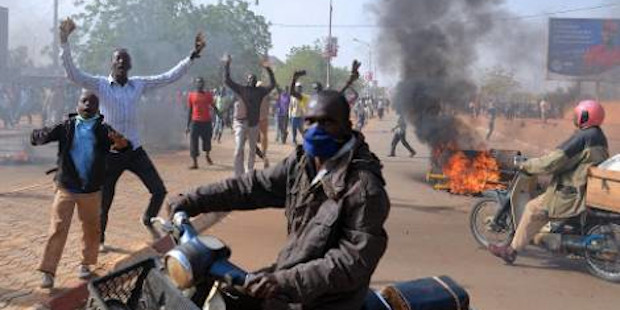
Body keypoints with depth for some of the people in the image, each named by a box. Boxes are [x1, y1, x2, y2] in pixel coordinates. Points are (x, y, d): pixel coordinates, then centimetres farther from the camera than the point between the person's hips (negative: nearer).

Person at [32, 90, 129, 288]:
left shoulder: (103, 130, -2)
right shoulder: (66, 127, -1)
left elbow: (123, 145, -12)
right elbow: (36, 137, -2)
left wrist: (120, 142, -37)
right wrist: (43, 134, -27)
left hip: (91, 190, 1)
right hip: (66, 188, -1)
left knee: (91, 229, 11)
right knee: (58, 229, -3)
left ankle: (85, 264, 30)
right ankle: (47, 271, 3)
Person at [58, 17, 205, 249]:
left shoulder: (139, 84, 4)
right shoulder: (100, 85, -6)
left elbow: (170, 76, 4)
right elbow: (72, 73, -19)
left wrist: (193, 56, -1)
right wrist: (64, 41, -30)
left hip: (135, 151, 3)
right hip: (110, 153, -3)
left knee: (159, 190, 0)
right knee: (104, 201, 8)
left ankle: (148, 221, 30)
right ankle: (100, 239, 34)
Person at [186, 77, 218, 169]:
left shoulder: (208, 95, 4)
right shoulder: (191, 95, 2)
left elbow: (213, 107, 8)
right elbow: (189, 111, 5)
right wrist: (188, 125, 2)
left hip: (207, 122, 1)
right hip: (195, 122, -1)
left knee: (207, 140, 11)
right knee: (193, 142, -7)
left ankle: (207, 155, 39)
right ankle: (194, 162, -4)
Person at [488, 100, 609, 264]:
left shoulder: (582, 138, -19)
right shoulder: (599, 136, 12)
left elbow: (554, 162, -22)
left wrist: (526, 166, -11)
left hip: (574, 193, -10)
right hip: (590, 188, 10)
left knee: (534, 209, -6)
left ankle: (512, 251, -5)